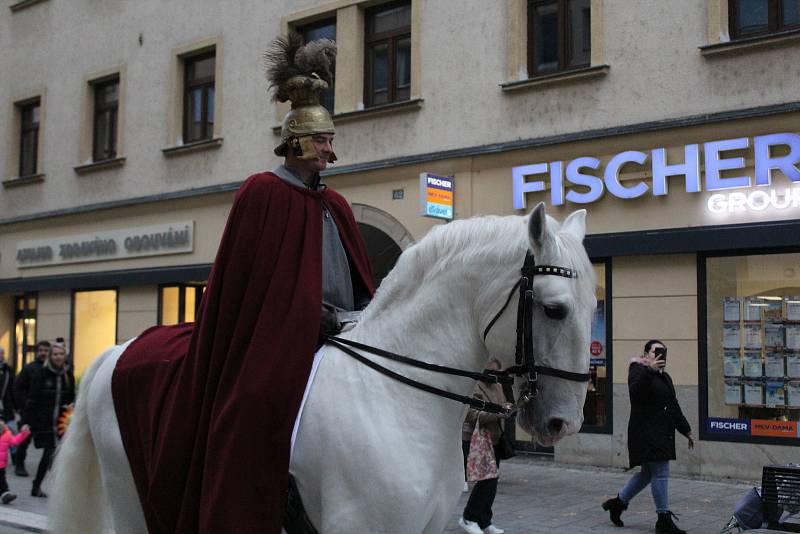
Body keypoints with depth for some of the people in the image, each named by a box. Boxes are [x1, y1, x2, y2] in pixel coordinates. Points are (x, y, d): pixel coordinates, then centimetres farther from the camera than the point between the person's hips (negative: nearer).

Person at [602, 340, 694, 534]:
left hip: (662, 434, 9)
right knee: (660, 473, -8)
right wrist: (650, 369, -37)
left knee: (648, 473, 14)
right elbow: (635, 390, -28)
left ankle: (618, 503, 28)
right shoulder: (638, 369, -7)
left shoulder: (665, 377, 20)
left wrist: (686, 431, 24)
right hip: (646, 432, -9)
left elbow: (673, 407, 24)